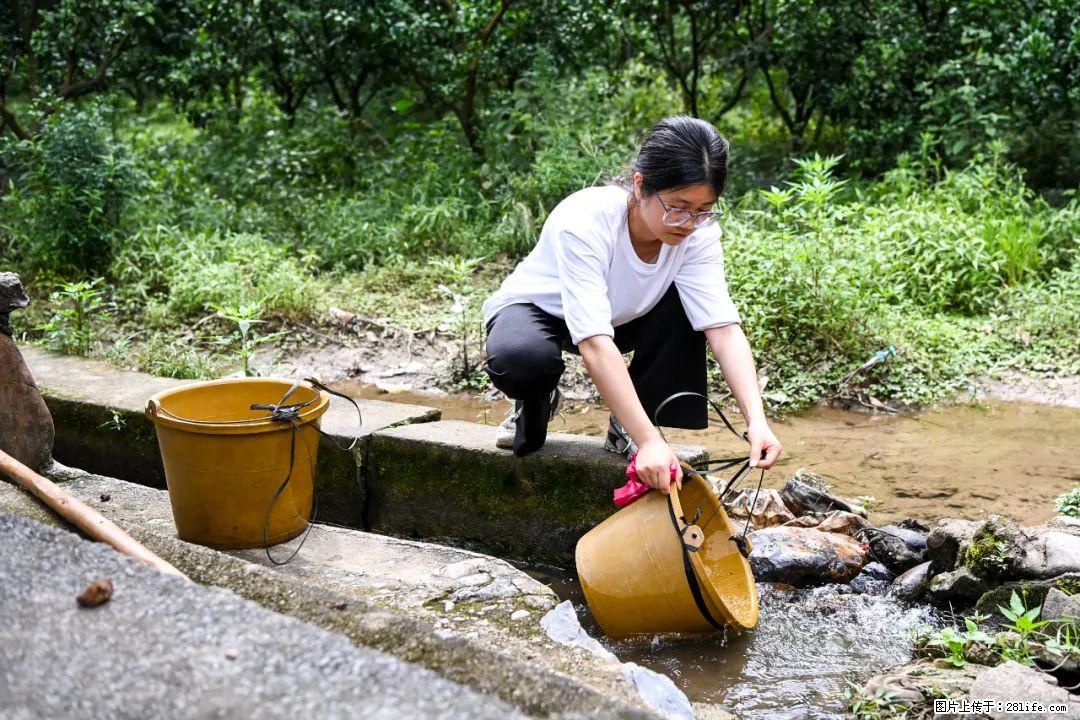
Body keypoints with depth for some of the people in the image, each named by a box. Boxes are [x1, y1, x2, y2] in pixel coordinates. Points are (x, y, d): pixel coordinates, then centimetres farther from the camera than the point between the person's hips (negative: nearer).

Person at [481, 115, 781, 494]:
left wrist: (756, 420, -42)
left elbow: (725, 328, -28)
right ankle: (536, 401, 0)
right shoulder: (583, 221, -38)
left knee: (687, 306, -24)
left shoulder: (697, 231, -23)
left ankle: (625, 428, -7)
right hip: (538, 308, -4)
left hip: (620, 316, 4)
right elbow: (595, 343, -44)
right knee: (520, 360, -38)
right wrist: (649, 442, -51)